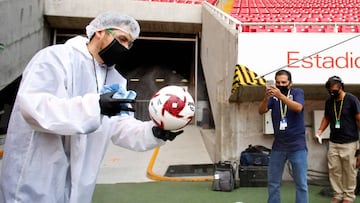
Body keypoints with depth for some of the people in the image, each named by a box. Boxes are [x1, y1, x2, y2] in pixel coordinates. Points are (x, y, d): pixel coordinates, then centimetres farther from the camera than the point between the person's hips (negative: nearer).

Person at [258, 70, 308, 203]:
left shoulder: (297, 92, -2)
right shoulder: (273, 95, 4)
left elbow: (298, 108, -22)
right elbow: (261, 111, -10)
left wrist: (280, 96, -35)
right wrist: (266, 98, -29)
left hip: (297, 146, -2)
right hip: (278, 146, 3)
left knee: (301, 183, 3)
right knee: (273, 182, 9)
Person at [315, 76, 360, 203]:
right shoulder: (329, 101, 5)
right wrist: (320, 130, 2)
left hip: (349, 142, -4)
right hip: (333, 142, 5)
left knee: (349, 170, 4)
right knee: (334, 169, 7)